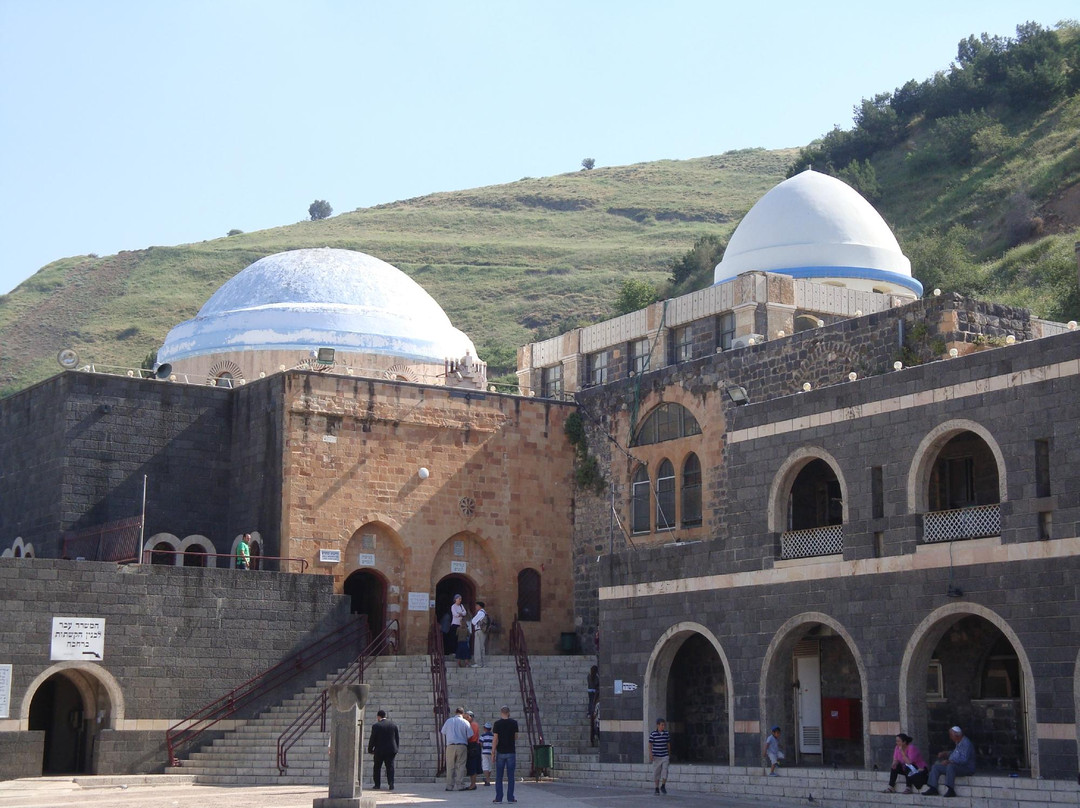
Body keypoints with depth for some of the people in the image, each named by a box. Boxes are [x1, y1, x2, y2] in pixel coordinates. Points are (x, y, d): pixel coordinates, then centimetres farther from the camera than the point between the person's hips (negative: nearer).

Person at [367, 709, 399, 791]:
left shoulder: (376, 726, -9)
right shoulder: (393, 725, 4)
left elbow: (372, 739, -7)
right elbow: (397, 738, 8)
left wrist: (370, 749, 3)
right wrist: (396, 749, 15)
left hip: (379, 751, -3)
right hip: (391, 750, 3)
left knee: (377, 768, 11)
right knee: (390, 767, 3)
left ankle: (377, 784, 13)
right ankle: (391, 784, -9)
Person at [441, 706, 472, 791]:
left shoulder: (449, 721, 4)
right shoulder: (465, 722, 0)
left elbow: (443, 732, 11)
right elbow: (470, 736, -2)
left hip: (450, 746, 1)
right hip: (462, 746, -1)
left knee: (450, 767, 6)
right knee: (460, 767, 3)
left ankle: (450, 786, 5)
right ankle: (460, 786, -1)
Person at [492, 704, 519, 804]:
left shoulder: (497, 723, -5)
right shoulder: (514, 723, 0)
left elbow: (495, 739, -8)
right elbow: (516, 737, 8)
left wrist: (493, 752, -4)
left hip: (500, 752, -1)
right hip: (511, 752, 1)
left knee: (499, 777, 5)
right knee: (510, 776, 4)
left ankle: (498, 798, 3)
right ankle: (510, 798, 2)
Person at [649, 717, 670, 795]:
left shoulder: (666, 733, 3)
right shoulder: (653, 734, -8)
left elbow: (668, 744, 13)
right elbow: (650, 745, -5)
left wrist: (669, 754, 18)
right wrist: (650, 755, -12)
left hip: (665, 756, 2)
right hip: (656, 756, -2)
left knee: (665, 771, -7)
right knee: (656, 773, 4)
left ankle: (663, 786, 12)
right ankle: (656, 789, 14)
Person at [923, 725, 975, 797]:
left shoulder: (966, 743, -18)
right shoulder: (958, 743, 12)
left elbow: (964, 760, -28)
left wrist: (949, 761, -27)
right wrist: (945, 754, 14)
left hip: (967, 768, -10)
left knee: (950, 766, -39)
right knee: (936, 766, 5)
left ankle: (950, 790, -39)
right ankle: (933, 788, -4)